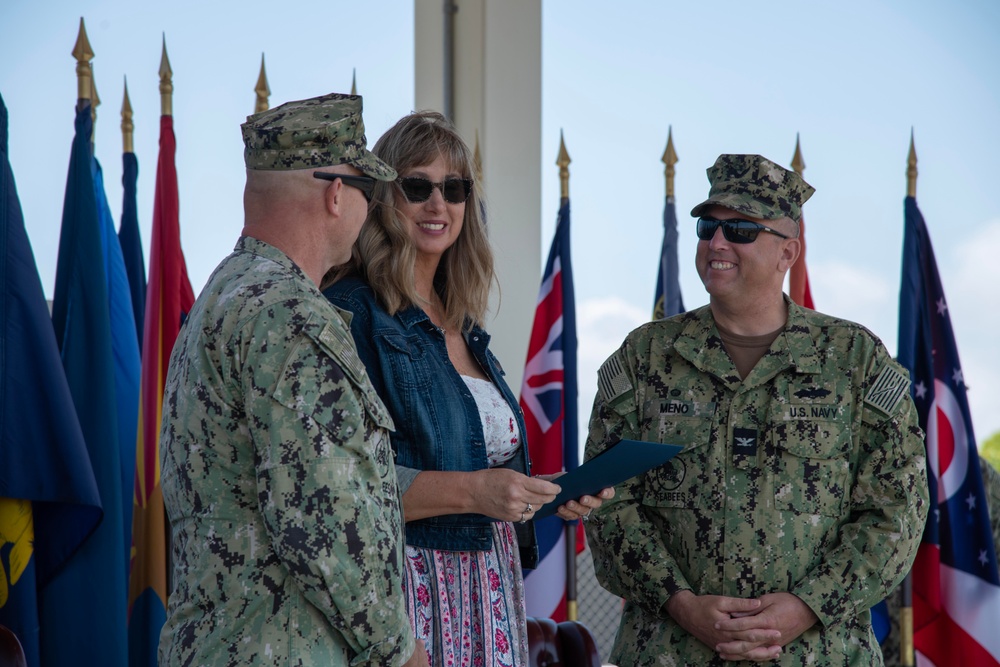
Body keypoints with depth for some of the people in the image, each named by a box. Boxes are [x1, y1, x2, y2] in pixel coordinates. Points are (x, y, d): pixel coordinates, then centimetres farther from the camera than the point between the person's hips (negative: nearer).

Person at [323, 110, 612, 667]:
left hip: (490, 592, 7)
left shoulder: (464, 327, 15)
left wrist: (551, 495, 6)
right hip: (410, 586, -7)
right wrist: (471, 491, -23)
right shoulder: (350, 313, -8)